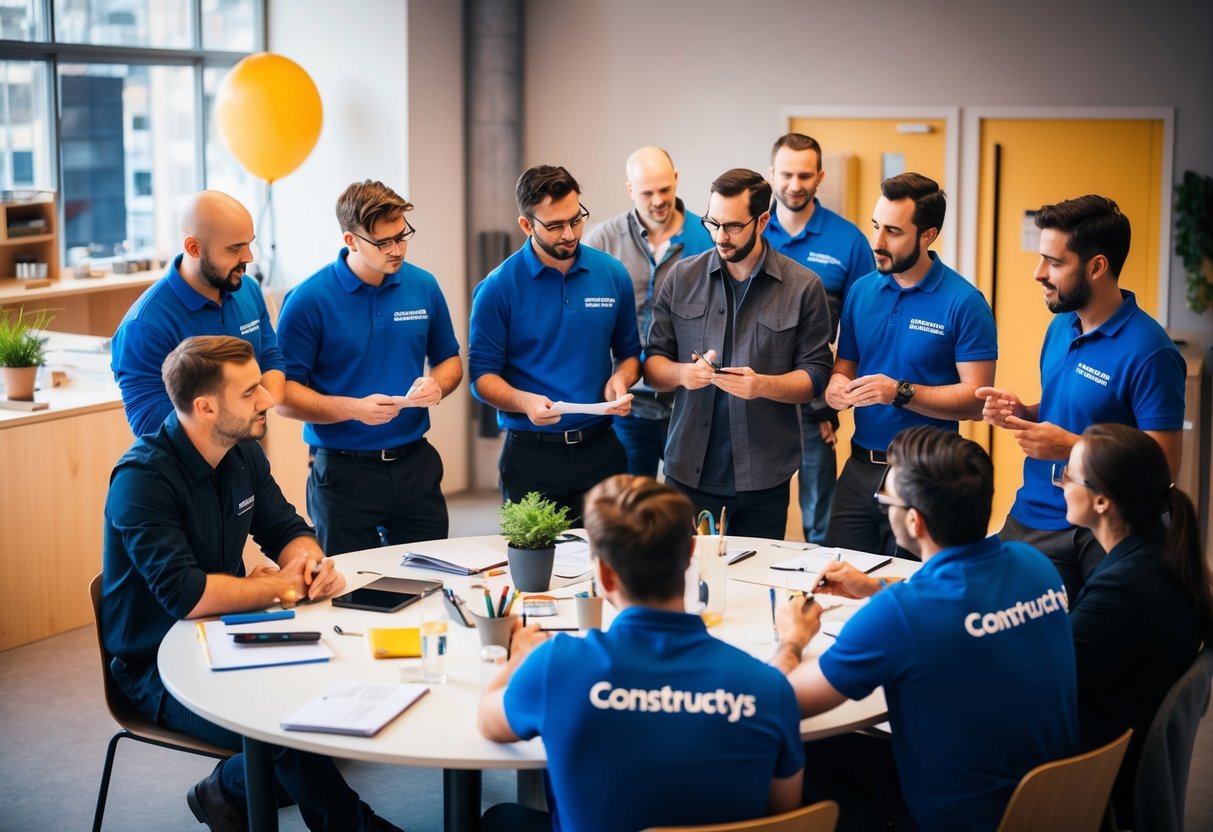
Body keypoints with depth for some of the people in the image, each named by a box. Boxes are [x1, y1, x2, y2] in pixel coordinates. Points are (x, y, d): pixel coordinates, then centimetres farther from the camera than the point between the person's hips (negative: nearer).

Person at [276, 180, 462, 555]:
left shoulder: (423, 286, 3)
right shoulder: (308, 300, -10)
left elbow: (450, 360, 15)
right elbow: (284, 393, -10)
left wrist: (437, 385, -8)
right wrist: (353, 408, -23)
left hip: (416, 465, 4)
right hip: (343, 471, -4)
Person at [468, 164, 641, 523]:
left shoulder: (613, 275, 4)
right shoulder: (498, 288, -6)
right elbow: (483, 375, -4)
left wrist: (620, 380, -6)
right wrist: (523, 401, -22)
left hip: (600, 449, 3)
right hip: (531, 454, -2)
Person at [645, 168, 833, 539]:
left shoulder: (804, 287, 1)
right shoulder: (682, 278, 6)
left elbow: (815, 376, -1)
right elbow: (653, 363, 8)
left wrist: (762, 385, -19)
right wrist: (681, 373, -15)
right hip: (689, 472, 1)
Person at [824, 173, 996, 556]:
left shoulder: (964, 302, -10)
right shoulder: (861, 291, 6)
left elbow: (976, 400, -13)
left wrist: (901, 392, -22)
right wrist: (836, 385, -8)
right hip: (859, 467, 5)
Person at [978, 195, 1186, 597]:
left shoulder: (1148, 352, -18)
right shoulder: (1060, 326, 7)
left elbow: (1163, 464, -19)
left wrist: (1070, 446, -23)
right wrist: (1021, 412, 1)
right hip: (1026, 518, 7)